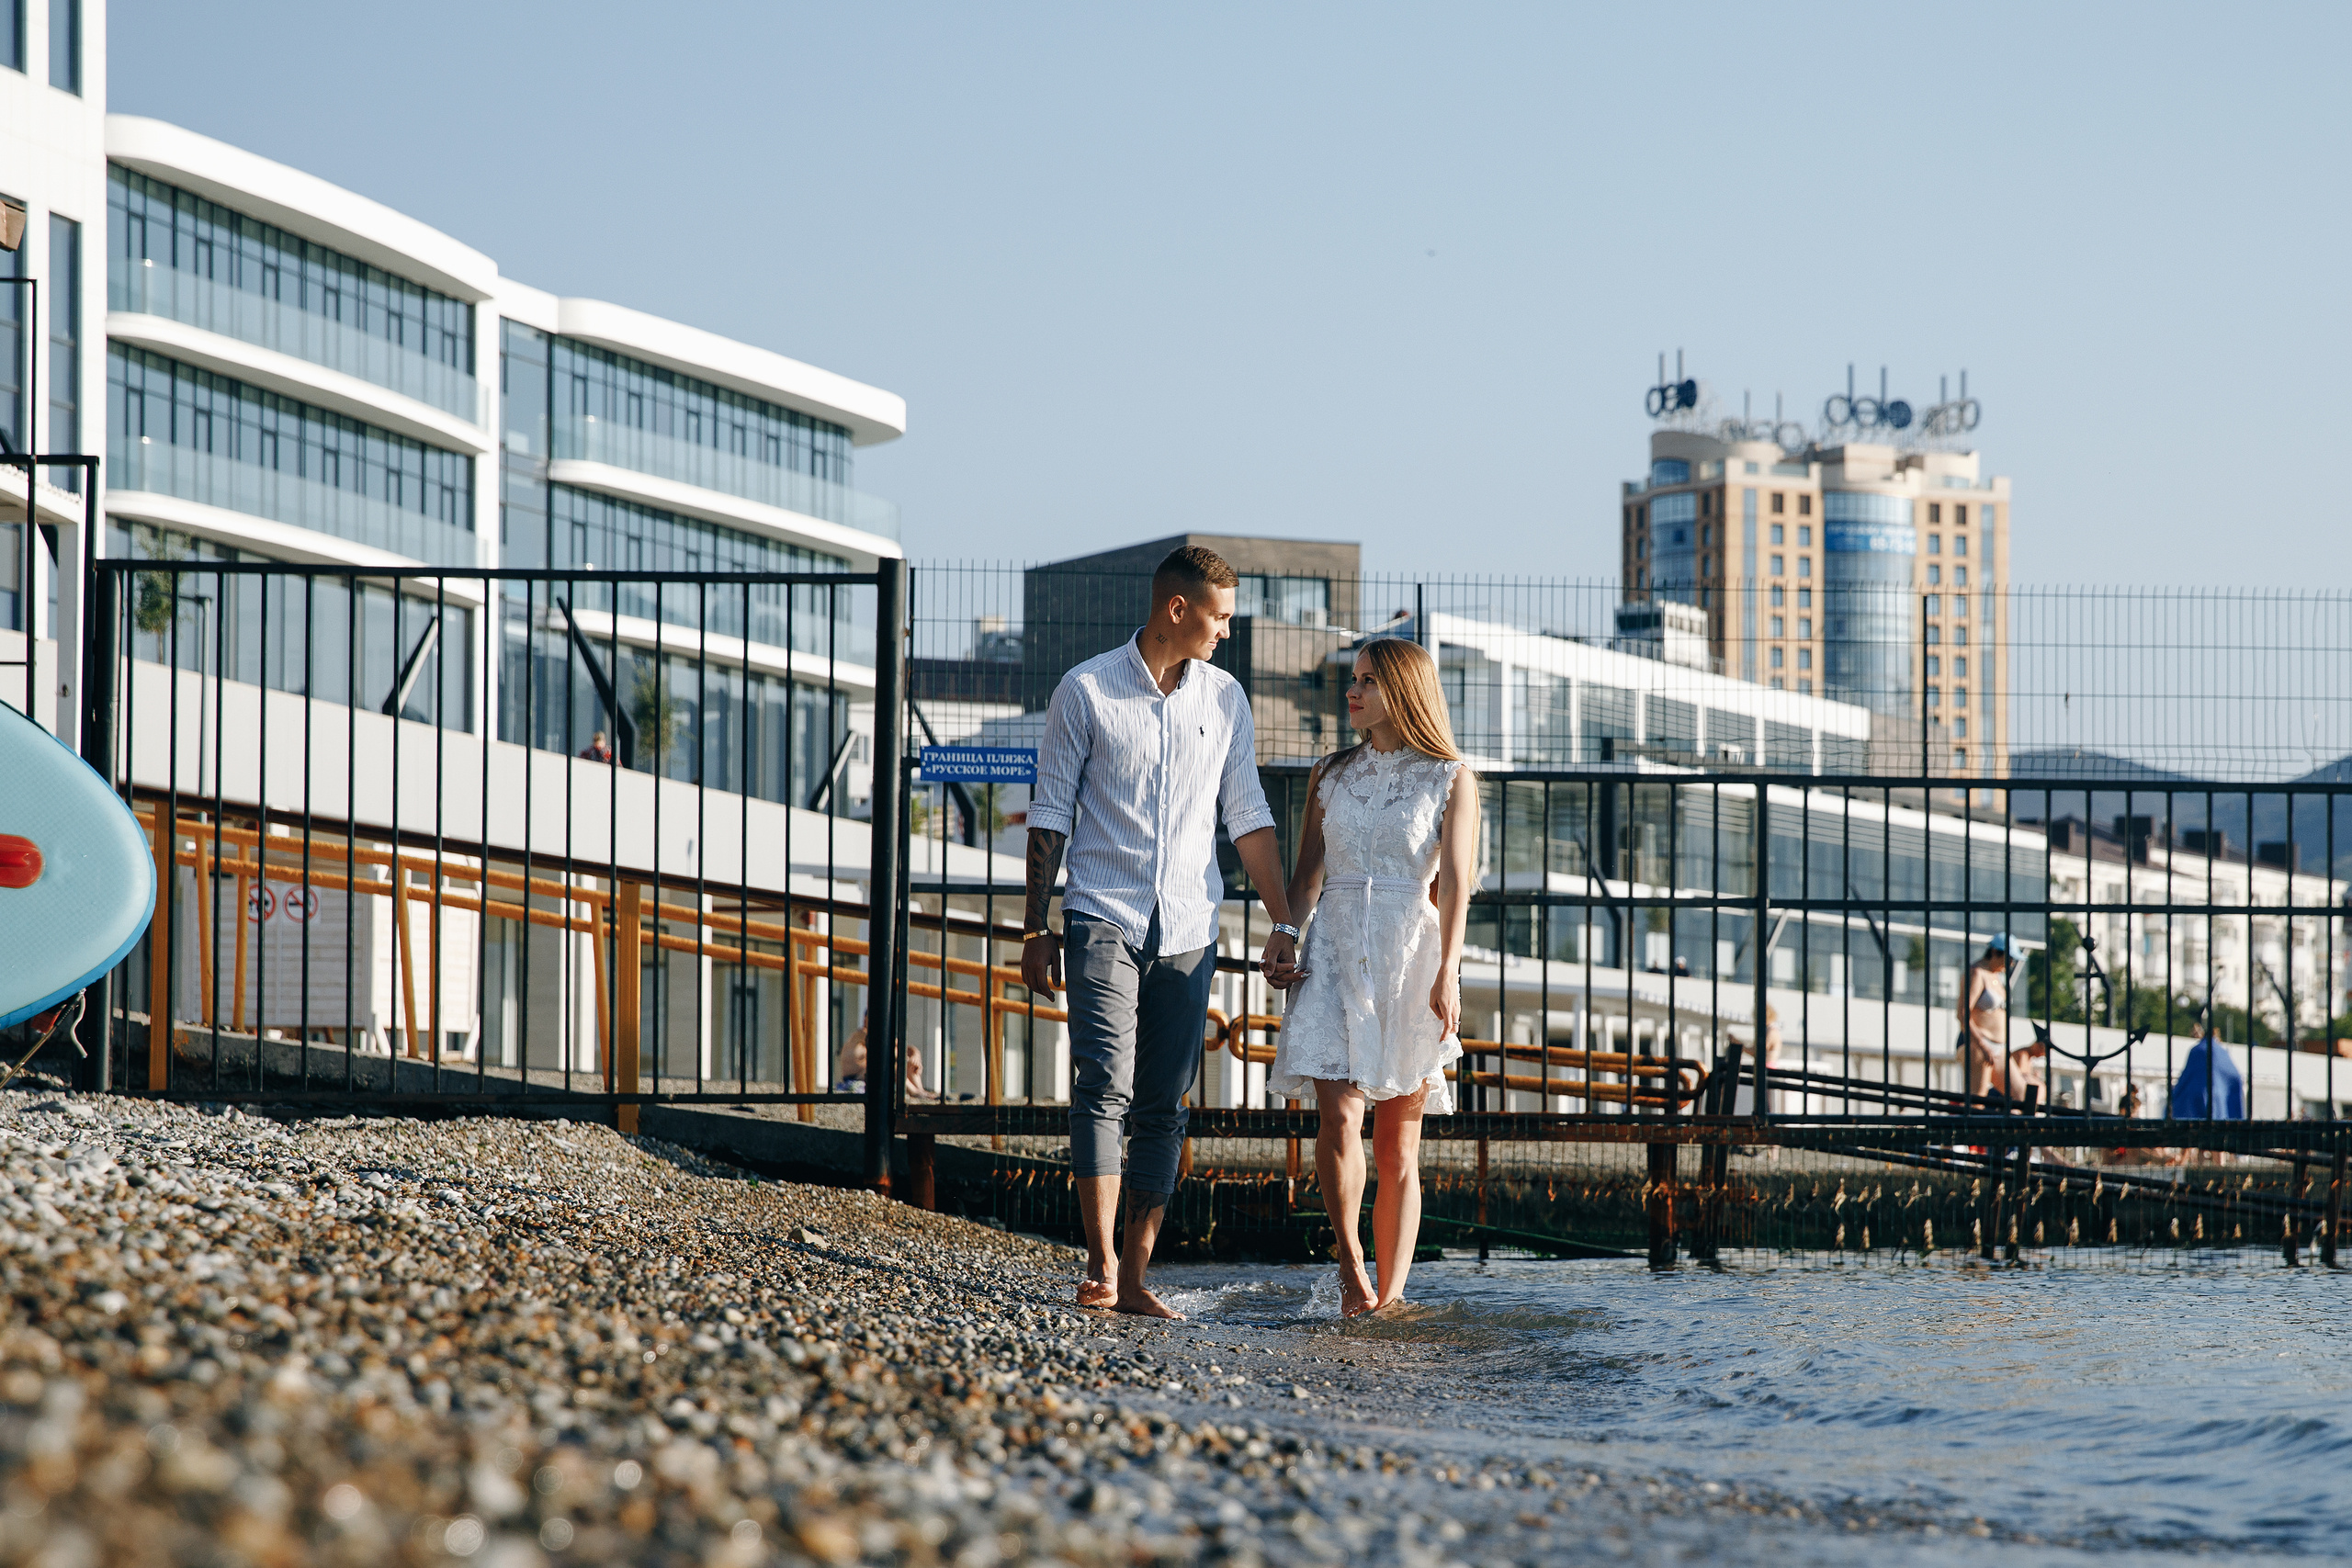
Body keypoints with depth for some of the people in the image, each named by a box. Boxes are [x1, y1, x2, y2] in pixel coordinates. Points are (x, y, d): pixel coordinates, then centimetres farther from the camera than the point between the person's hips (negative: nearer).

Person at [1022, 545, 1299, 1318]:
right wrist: (1037, 929, 0)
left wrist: (1282, 922, 10)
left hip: (1188, 931, 4)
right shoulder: (1086, 691, -1)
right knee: (1104, 1086, -16)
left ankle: (1135, 1276, 5)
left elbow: (1247, 816, 14)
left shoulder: (1224, 698, 10)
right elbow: (1050, 814, 2)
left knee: (1163, 1107, 2)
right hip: (1103, 919, -4)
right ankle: (1101, 1266, -19)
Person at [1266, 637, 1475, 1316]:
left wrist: (1447, 973, -17)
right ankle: (1349, 1259, -2)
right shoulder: (1330, 776, 13)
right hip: (1335, 955, 2)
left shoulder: (1450, 780, 4)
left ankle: (1391, 1293, 4)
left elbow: (1455, 882, -6)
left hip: (1410, 959, -2)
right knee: (1339, 1115, -17)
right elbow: (1306, 875, 14)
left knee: (1397, 1146, 1)